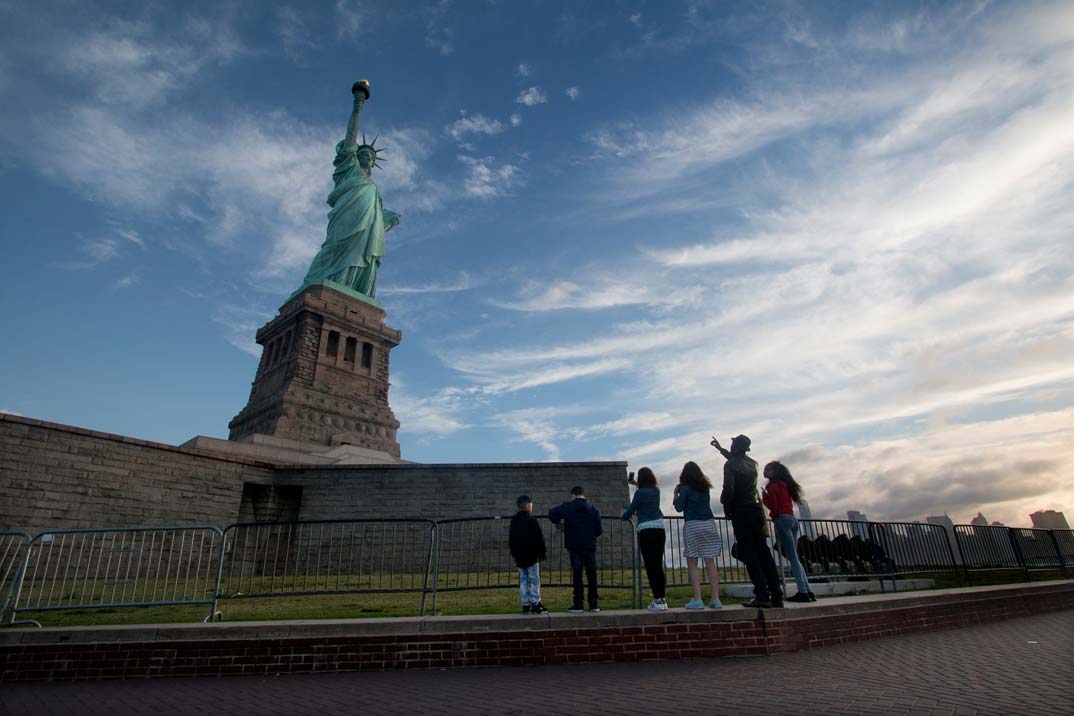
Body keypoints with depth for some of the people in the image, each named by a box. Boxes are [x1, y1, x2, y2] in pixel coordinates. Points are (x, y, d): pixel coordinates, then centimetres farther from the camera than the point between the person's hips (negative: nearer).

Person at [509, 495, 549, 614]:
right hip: (532, 556, -6)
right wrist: (543, 552, -1)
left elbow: (511, 539, 16)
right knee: (534, 580, -1)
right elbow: (539, 539, -11)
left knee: (523, 580, 9)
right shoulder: (531, 520, -12)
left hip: (519, 557, 6)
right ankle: (536, 605, -1)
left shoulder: (514, 521, 10)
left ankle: (526, 606, 10)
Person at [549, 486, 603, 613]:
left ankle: (578, 604, 1)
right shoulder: (593, 508, 5)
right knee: (591, 574, 9)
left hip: (575, 546, -2)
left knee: (577, 574, 1)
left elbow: (552, 513, -7)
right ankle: (594, 603, 11)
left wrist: (558, 522, 11)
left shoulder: (568, 507, -2)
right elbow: (598, 530, 2)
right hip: (590, 546, 3)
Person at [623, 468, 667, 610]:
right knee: (658, 565, 11)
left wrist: (624, 516, 18)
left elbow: (630, 510, -2)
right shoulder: (656, 491, 10)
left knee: (650, 566, -4)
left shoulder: (640, 493, -8)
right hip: (660, 530, 6)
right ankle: (663, 598, 15)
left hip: (646, 531, -6)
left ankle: (658, 600, -6)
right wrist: (635, 484, 41)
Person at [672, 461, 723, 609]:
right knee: (710, 563, 6)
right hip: (709, 525, 5)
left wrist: (676, 494, 10)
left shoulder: (685, 488, -3)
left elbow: (679, 508, -3)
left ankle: (697, 599, -6)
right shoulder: (705, 488, 12)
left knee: (692, 564, -1)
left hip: (692, 525, -5)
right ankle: (716, 599, 4)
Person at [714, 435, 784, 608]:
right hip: (757, 511, 6)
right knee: (764, 553, 7)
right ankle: (776, 595, 5)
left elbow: (729, 489, -18)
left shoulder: (730, 465, -8)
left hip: (741, 513, -6)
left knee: (749, 555, -4)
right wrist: (720, 449, 45)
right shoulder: (753, 464, 13)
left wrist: (726, 507, -1)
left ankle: (762, 596, -9)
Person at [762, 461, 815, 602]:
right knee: (794, 557, 9)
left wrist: (764, 497, 6)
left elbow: (772, 506, -10)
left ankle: (803, 592, -12)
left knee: (792, 557, -9)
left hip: (782, 519, -9)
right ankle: (808, 591, 5)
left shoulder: (773, 486, -4)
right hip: (793, 519, 9)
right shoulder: (785, 485, 21)